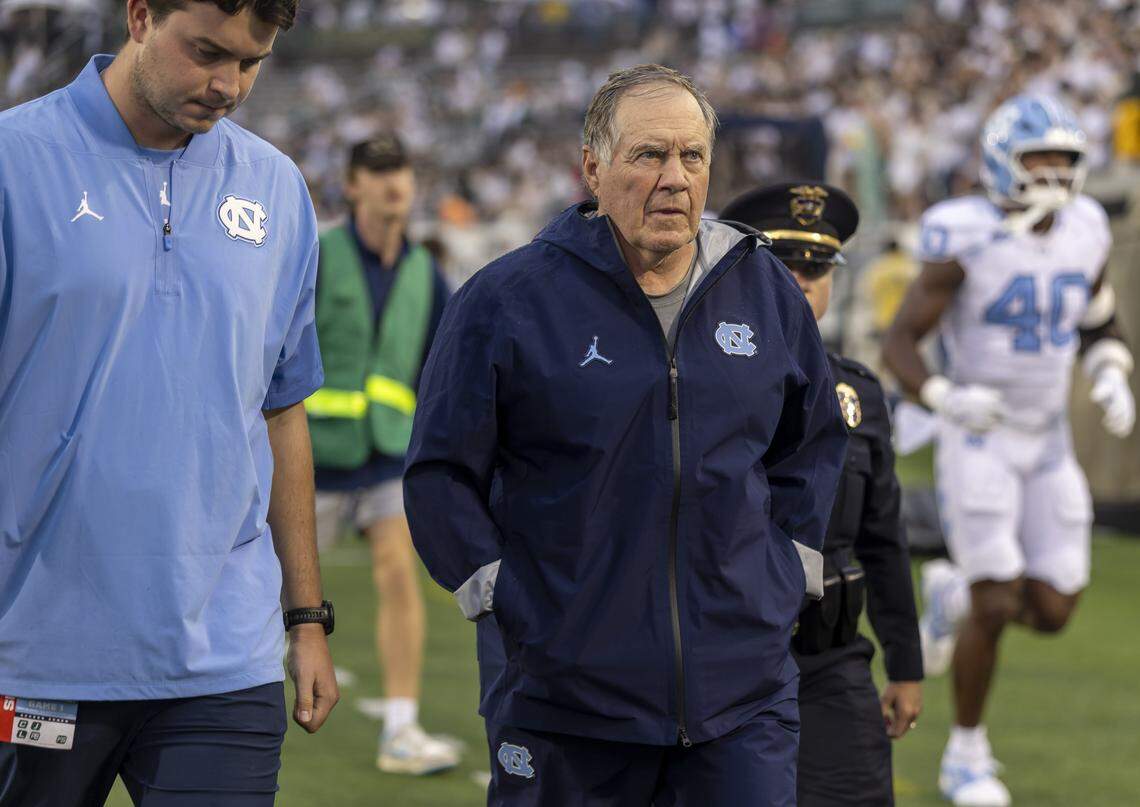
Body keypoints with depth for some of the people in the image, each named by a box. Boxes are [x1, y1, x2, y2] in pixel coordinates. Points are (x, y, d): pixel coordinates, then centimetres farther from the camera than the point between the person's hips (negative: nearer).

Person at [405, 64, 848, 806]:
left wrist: (789, 569, 14)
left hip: (742, 685, 3)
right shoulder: (510, 301, -4)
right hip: (566, 691, -2)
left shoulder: (767, 292, 8)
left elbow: (815, 441, 23)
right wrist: (494, 589, -4)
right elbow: (442, 470, 2)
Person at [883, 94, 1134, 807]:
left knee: (1052, 612, 1)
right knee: (995, 610, -10)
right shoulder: (966, 244, -16)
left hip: (1047, 450, 5)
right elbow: (900, 343, -13)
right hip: (978, 446, -5)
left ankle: (953, 594, 33)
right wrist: (945, 399, -32)